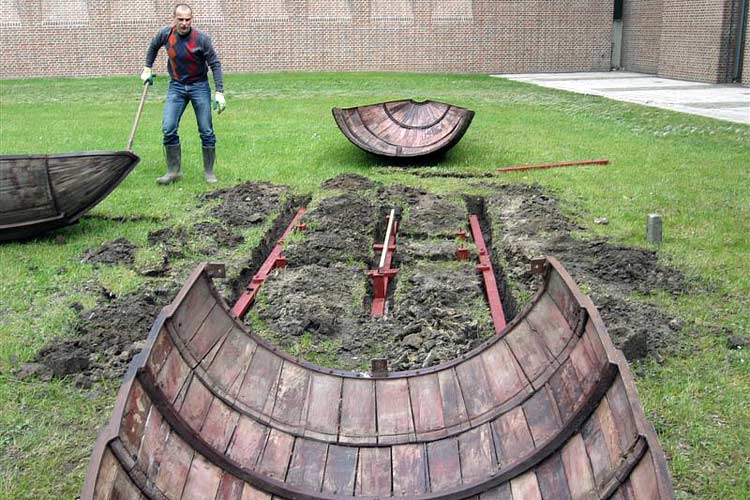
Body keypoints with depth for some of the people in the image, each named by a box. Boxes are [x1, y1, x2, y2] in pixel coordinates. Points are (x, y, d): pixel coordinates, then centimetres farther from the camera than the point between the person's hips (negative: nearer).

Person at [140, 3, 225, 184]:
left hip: (199, 86, -2)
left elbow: (215, 64, -12)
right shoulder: (166, 34, -7)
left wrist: (219, 92, -19)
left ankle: (209, 171, 12)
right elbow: (153, 47, 16)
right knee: (168, 129, -6)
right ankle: (174, 171, 5)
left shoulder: (201, 39, -16)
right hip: (176, 86, 3)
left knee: (206, 131, -1)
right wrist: (148, 69, 17)